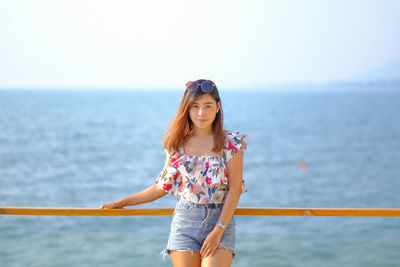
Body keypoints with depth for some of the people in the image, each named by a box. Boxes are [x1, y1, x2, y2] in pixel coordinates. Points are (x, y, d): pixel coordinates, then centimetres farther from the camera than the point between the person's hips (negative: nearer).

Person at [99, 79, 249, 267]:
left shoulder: (230, 143, -1)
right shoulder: (177, 143, 7)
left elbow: (235, 189, -4)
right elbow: (163, 186, 14)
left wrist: (218, 230, -12)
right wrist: (121, 202, 14)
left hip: (220, 221, -2)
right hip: (185, 222, 2)